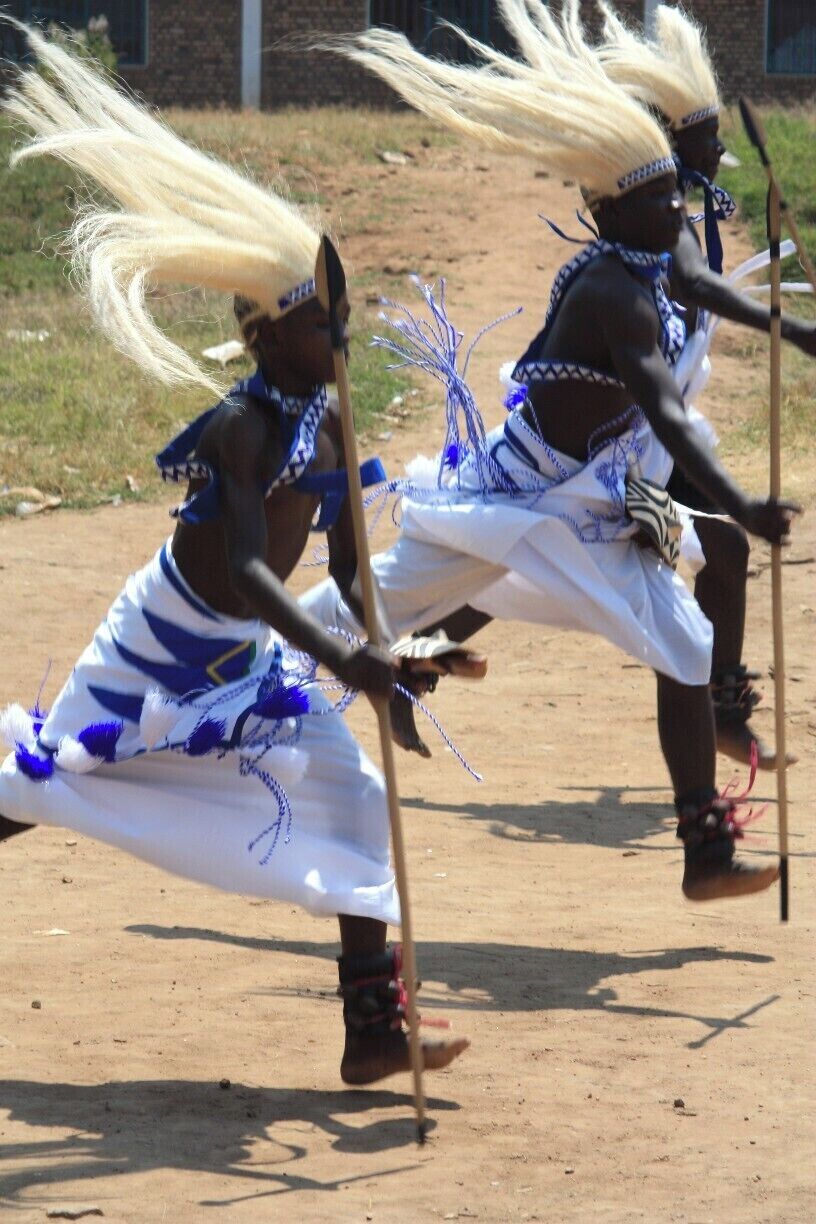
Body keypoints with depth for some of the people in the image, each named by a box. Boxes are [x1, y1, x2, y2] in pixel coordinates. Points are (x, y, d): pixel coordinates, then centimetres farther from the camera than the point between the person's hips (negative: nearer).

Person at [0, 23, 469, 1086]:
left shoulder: (326, 426, -3)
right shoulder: (241, 429, -27)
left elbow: (344, 562, 5)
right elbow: (245, 570, -38)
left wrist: (388, 651, -5)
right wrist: (340, 659, -48)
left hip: (250, 654, 7)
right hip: (171, 640, -7)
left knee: (356, 801, -5)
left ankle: (375, 1028, -4)